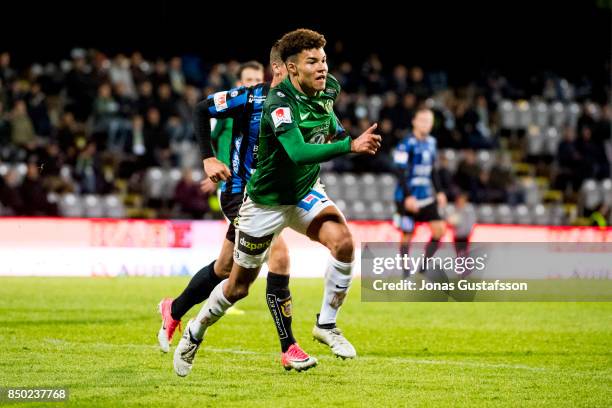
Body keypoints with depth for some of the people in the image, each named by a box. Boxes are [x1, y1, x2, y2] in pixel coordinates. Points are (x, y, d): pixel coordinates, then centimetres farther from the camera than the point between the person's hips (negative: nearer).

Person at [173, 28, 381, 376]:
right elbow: (298, 153, -45)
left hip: (306, 193, 5)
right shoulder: (279, 105, -29)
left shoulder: (327, 91, -7)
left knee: (343, 241, -25)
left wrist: (340, 133, 6)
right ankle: (195, 334, 35)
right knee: (239, 286, 8)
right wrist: (349, 145, -52)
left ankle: (327, 324, -8)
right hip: (267, 201, -5)